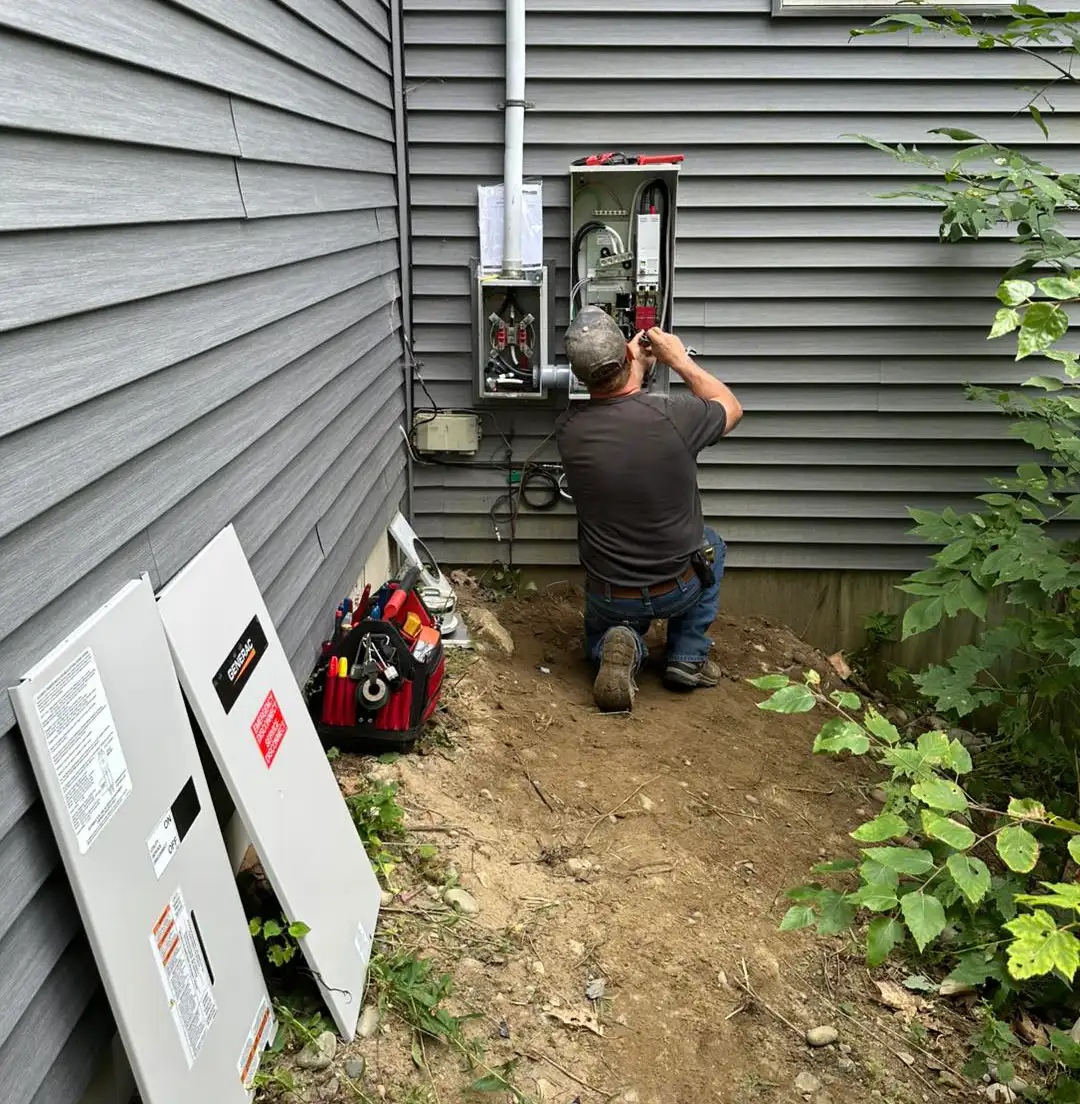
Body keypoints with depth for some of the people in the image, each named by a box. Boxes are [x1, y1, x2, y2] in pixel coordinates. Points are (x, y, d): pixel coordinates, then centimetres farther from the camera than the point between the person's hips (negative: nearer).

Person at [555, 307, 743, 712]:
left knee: (599, 635, 36)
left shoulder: (568, 430, -16)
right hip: (678, 590, -1)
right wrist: (679, 360, 8)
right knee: (711, 545, 34)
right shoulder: (675, 416, -24)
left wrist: (636, 368, 16)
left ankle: (623, 644, -1)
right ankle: (688, 657, 21)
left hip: (608, 599, 1)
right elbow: (731, 407, 1)